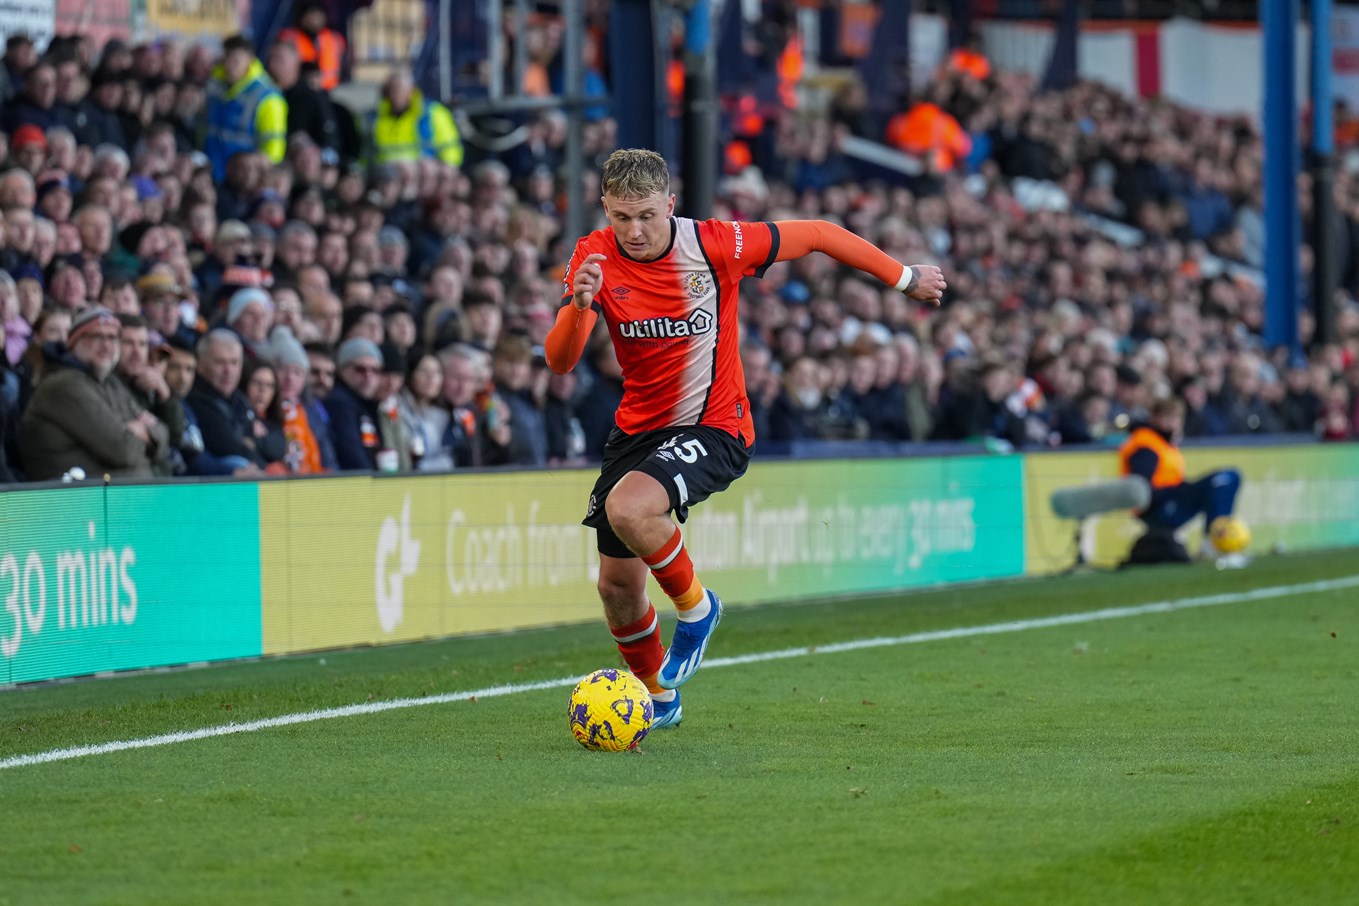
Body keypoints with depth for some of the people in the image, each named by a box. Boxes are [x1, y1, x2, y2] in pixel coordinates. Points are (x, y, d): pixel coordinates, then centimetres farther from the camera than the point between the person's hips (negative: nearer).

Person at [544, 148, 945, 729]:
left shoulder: (715, 245, -18)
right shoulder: (595, 258, -10)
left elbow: (818, 235, -5)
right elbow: (559, 361, -19)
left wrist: (906, 279, 5)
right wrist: (579, 305, -40)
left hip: (714, 427, -5)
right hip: (638, 427, 5)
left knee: (629, 509, -31)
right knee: (617, 585, 7)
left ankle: (696, 607, -2)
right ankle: (659, 696, 35)